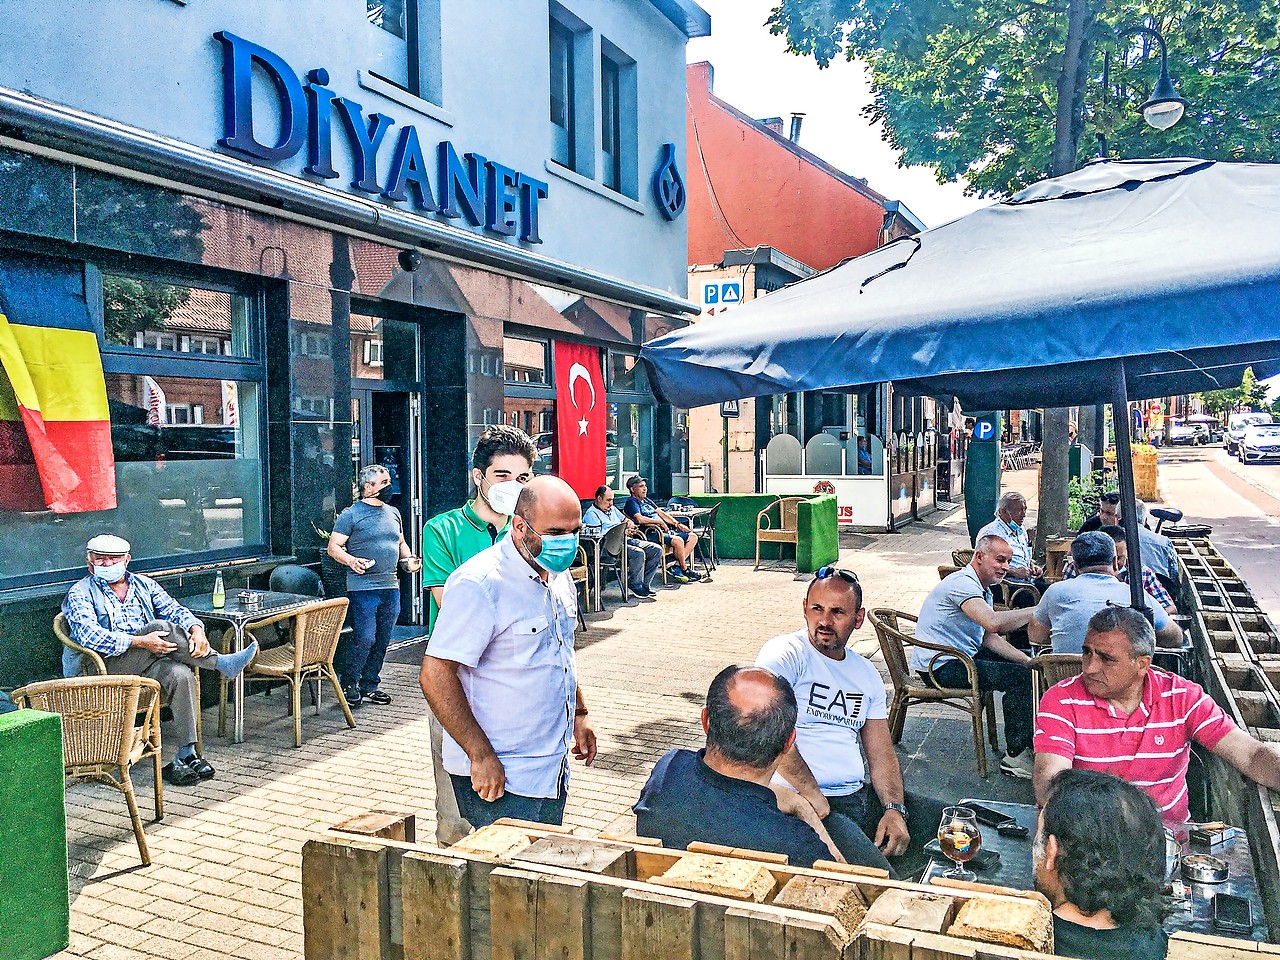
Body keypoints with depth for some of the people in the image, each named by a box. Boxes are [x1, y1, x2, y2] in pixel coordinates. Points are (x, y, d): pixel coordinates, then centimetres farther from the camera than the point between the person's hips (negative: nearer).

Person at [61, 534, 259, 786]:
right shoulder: (80, 592, 7)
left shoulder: (144, 585, 20)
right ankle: (221, 664, -21)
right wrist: (140, 642, -24)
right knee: (161, 627, -29)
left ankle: (186, 754, -30)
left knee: (180, 673, -31)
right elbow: (89, 635, -12)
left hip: (149, 663, 4)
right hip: (106, 666, -4)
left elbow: (175, 610, 7)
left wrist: (196, 629, -17)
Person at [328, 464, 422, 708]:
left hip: (391, 587, 6)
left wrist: (408, 559, 7)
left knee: (382, 640, 9)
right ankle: (348, 685, 8)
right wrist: (351, 560, -23)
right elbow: (333, 547, -5)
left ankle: (369, 686, 21)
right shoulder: (351, 514, -2)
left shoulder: (393, 513, 17)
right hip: (363, 587, -6)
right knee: (364, 638, -11)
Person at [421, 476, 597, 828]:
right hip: (498, 776, -8)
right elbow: (436, 674, -23)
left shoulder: (560, 577, 7)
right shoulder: (480, 584, -20)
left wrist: (579, 714, 19)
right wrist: (481, 755, -22)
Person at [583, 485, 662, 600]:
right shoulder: (591, 514, -4)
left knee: (657, 549, -7)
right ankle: (635, 586, -15)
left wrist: (630, 525, 9)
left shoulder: (612, 509, 25)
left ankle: (644, 584, -5)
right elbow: (598, 536, -16)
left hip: (627, 540, 9)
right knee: (638, 553, -34)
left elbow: (625, 520, 37)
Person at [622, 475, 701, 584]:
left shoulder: (647, 500, 26)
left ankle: (676, 566, -10)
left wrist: (677, 524, 13)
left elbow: (661, 513, 26)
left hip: (664, 531, 10)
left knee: (693, 537, 0)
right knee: (678, 540, -32)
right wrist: (659, 522, -13)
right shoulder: (631, 502, -3)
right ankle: (685, 569, -12)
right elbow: (639, 519, -20)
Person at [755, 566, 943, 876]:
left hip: (862, 795, 8)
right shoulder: (784, 654, -7)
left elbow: (881, 752, 15)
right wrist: (815, 800, -20)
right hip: (805, 802, -8)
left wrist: (894, 809, -3)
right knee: (878, 877, -30)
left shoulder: (866, 674, 16)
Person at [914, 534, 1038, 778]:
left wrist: (1027, 660, 2)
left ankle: (1031, 739, 21)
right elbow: (993, 622, -35)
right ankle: (1016, 756, -10)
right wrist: (1038, 610, -27)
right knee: (1020, 677, -18)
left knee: (1024, 666, 11)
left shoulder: (983, 588, 15)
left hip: (963, 656, 11)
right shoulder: (962, 583, -19)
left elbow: (989, 638, 13)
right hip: (940, 666, -11)